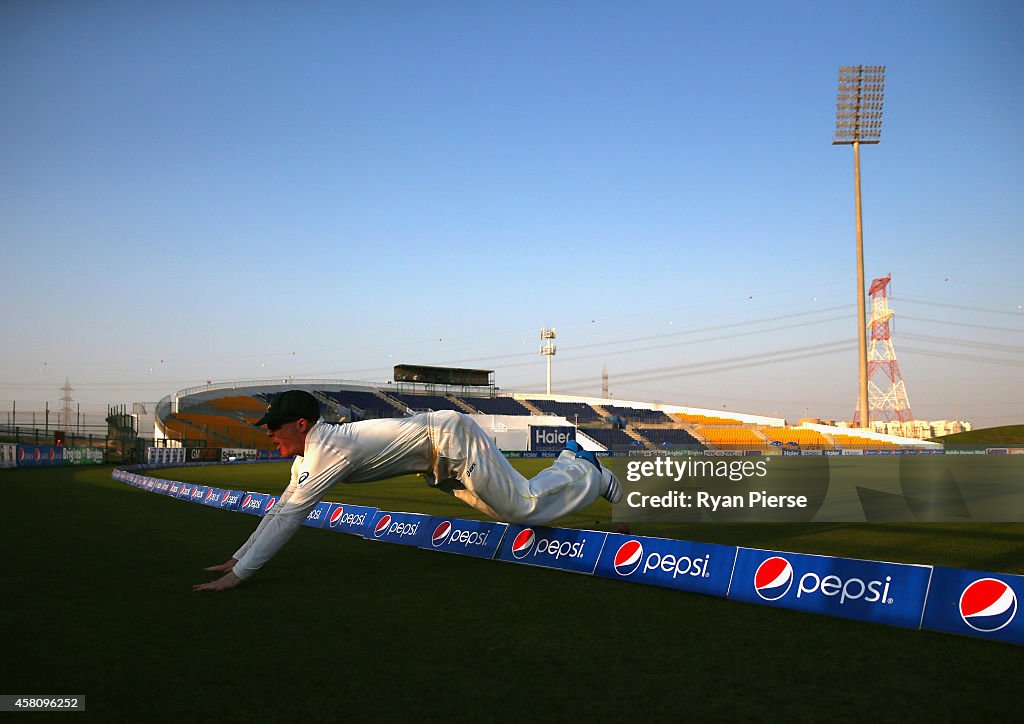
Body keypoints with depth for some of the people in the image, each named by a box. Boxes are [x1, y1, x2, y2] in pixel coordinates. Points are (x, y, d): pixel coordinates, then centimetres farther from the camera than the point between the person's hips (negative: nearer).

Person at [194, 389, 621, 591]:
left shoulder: (328, 450, -26)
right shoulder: (309, 454, 2)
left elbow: (288, 518, -30)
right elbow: (281, 508, 10)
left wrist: (237, 576, -28)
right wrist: (237, 558, 9)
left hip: (451, 439, -8)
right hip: (440, 466, 8)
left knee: (525, 506, -7)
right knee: (510, 509, 19)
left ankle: (591, 475, 15)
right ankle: (571, 463, 36)